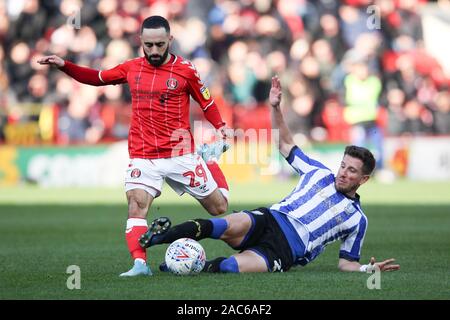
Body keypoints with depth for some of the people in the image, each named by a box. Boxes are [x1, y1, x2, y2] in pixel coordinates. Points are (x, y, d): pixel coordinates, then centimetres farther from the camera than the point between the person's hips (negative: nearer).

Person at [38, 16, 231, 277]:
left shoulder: (186, 70, -4)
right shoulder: (131, 68, 6)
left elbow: (207, 102, 7)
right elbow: (97, 78, 20)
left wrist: (221, 126, -7)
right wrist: (64, 65, 11)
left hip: (180, 155, -1)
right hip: (143, 157, 1)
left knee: (219, 207, 7)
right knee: (136, 205, -23)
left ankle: (209, 157, 34)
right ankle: (140, 264, -25)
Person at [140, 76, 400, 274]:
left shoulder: (357, 219, 15)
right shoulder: (319, 172, 20)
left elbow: (347, 263, 18)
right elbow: (286, 144, 26)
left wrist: (367, 269, -4)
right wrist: (276, 108, 13)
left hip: (285, 250, -2)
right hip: (269, 219, 2)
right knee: (234, 225, -37)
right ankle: (162, 236, -37)